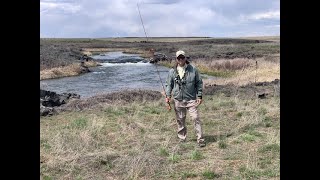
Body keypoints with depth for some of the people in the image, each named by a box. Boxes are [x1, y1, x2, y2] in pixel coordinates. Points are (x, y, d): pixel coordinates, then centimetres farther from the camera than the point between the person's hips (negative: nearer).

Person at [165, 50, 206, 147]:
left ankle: (200, 139, -1)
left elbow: (199, 83, 7)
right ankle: (182, 138, 24)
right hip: (178, 100, 2)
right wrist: (168, 95, -4)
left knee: (196, 118, -7)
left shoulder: (193, 69, 1)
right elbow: (168, 84, 10)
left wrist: (199, 96, 2)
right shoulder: (172, 71, 4)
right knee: (180, 120, 10)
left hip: (191, 99, -2)